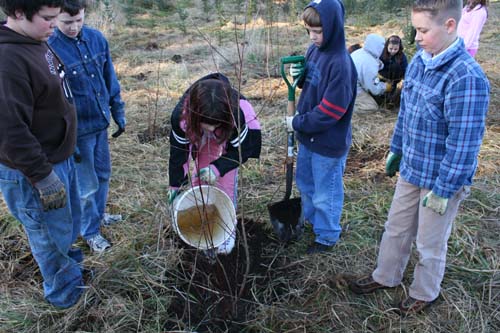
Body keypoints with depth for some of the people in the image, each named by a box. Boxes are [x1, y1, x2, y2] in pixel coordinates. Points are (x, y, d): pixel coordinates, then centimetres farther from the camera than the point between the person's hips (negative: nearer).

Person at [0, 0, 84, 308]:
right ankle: (65, 292, 36)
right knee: (53, 235, 12)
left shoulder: (36, 42, 4)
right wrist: (43, 176, -22)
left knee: (69, 224, 25)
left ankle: (69, 264, 50)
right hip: (33, 170, -9)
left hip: (60, 157, 9)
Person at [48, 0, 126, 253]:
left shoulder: (97, 38, -4)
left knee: (103, 174, 22)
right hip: (77, 130, -5)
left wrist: (118, 113, 9)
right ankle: (90, 231, 31)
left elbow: (110, 80, 6)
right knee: (87, 185, 9)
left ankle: (98, 214, 46)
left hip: (101, 123, 5)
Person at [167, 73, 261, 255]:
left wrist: (218, 168, -38)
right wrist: (175, 184, -11)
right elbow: (178, 149, -20)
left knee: (226, 182, -7)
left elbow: (240, 149, -26)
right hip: (199, 137, 2)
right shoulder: (181, 114, -39)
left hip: (229, 137, -2)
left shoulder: (236, 114, -45)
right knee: (196, 179, 6)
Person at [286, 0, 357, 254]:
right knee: (304, 181, 26)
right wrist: (299, 75, -7)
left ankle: (327, 237, 32)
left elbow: (330, 111, -25)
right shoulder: (314, 50, 0)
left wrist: (298, 123, -15)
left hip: (329, 142, -8)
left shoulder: (340, 63, -25)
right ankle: (310, 216, 51)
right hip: (308, 134, 8)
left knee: (325, 193, 10)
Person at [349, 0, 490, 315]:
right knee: (396, 229, 22)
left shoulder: (466, 77, -26)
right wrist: (396, 150, 18)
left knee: (430, 242, 14)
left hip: (441, 180, -7)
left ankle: (424, 293, 39)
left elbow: (463, 143, -23)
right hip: (411, 170, 7)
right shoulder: (418, 61, -1)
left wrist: (443, 189, -18)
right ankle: (385, 277, 44)